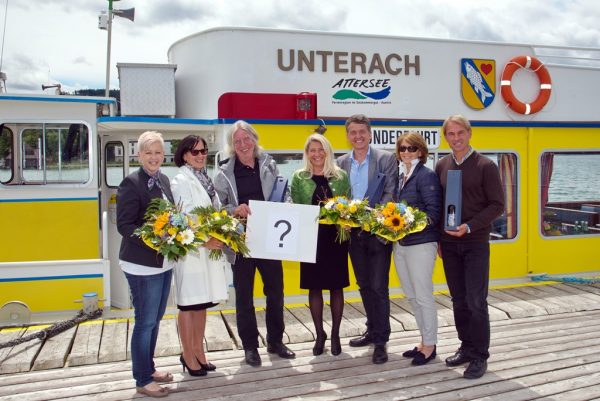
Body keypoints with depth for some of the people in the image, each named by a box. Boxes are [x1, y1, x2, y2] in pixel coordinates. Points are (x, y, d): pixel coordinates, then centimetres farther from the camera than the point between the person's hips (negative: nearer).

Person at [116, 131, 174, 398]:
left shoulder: (163, 180, 8)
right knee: (145, 322, 2)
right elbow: (124, 225, -17)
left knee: (154, 320, 19)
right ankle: (142, 381, 18)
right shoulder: (131, 183, -14)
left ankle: (149, 369, 35)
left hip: (163, 261, 8)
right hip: (142, 264, -8)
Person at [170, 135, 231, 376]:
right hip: (190, 250, -7)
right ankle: (188, 355, 15)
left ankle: (199, 351, 26)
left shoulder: (205, 179, 14)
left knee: (202, 303, 14)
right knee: (188, 304, 3)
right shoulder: (181, 181, -9)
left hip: (209, 250, 8)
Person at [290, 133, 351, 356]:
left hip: (336, 237, 0)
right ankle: (319, 334, 22)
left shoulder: (341, 176, 4)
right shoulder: (299, 178, 3)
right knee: (314, 286, 6)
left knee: (336, 286, 7)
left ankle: (335, 334, 22)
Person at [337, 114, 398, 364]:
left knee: (378, 287, -3)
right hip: (353, 233, 5)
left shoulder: (386, 159, -2)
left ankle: (381, 341, 8)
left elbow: (390, 194, -9)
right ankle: (373, 331, 30)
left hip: (378, 232, -4)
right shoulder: (341, 163, 9)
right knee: (364, 286, 15)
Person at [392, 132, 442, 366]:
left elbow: (434, 212, -16)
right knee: (412, 296, 15)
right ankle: (424, 341, 28)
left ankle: (430, 345, 16)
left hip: (421, 243, -8)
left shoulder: (427, 175, -10)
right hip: (400, 243, 8)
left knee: (423, 296, 1)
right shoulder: (401, 176, 12)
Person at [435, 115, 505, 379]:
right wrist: (438, 237, 7)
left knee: (476, 301, -3)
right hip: (449, 243, 4)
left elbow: (497, 205, -6)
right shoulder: (442, 166, 7)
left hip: (476, 242, -4)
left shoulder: (485, 166, -5)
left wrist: (469, 226, -17)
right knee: (459, 300, 10)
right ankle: (466, 347, 24)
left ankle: (479, 356, 9)